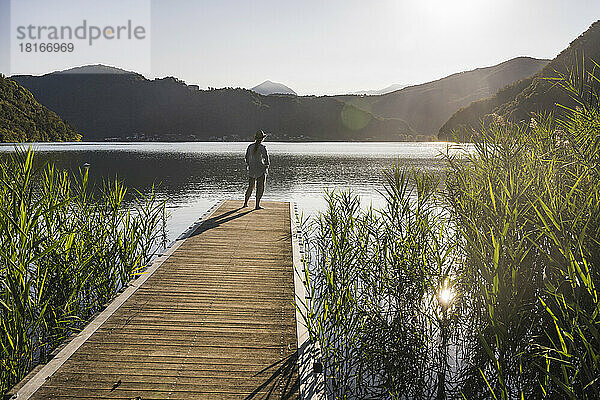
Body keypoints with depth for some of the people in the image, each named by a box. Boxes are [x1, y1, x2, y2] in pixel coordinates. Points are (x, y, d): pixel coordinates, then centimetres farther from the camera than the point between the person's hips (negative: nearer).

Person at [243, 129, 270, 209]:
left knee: (250, 187, 18)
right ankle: (257, 205, -1)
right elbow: (266, 158, -14)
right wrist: (267, 166, 4)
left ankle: (245, 203, 24)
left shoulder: (250, 147, 3)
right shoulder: (262, 147, -12)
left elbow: (247, 158, 9)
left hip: (251, 169, 5)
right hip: (261, 169, -5)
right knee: (260, 188, 2)